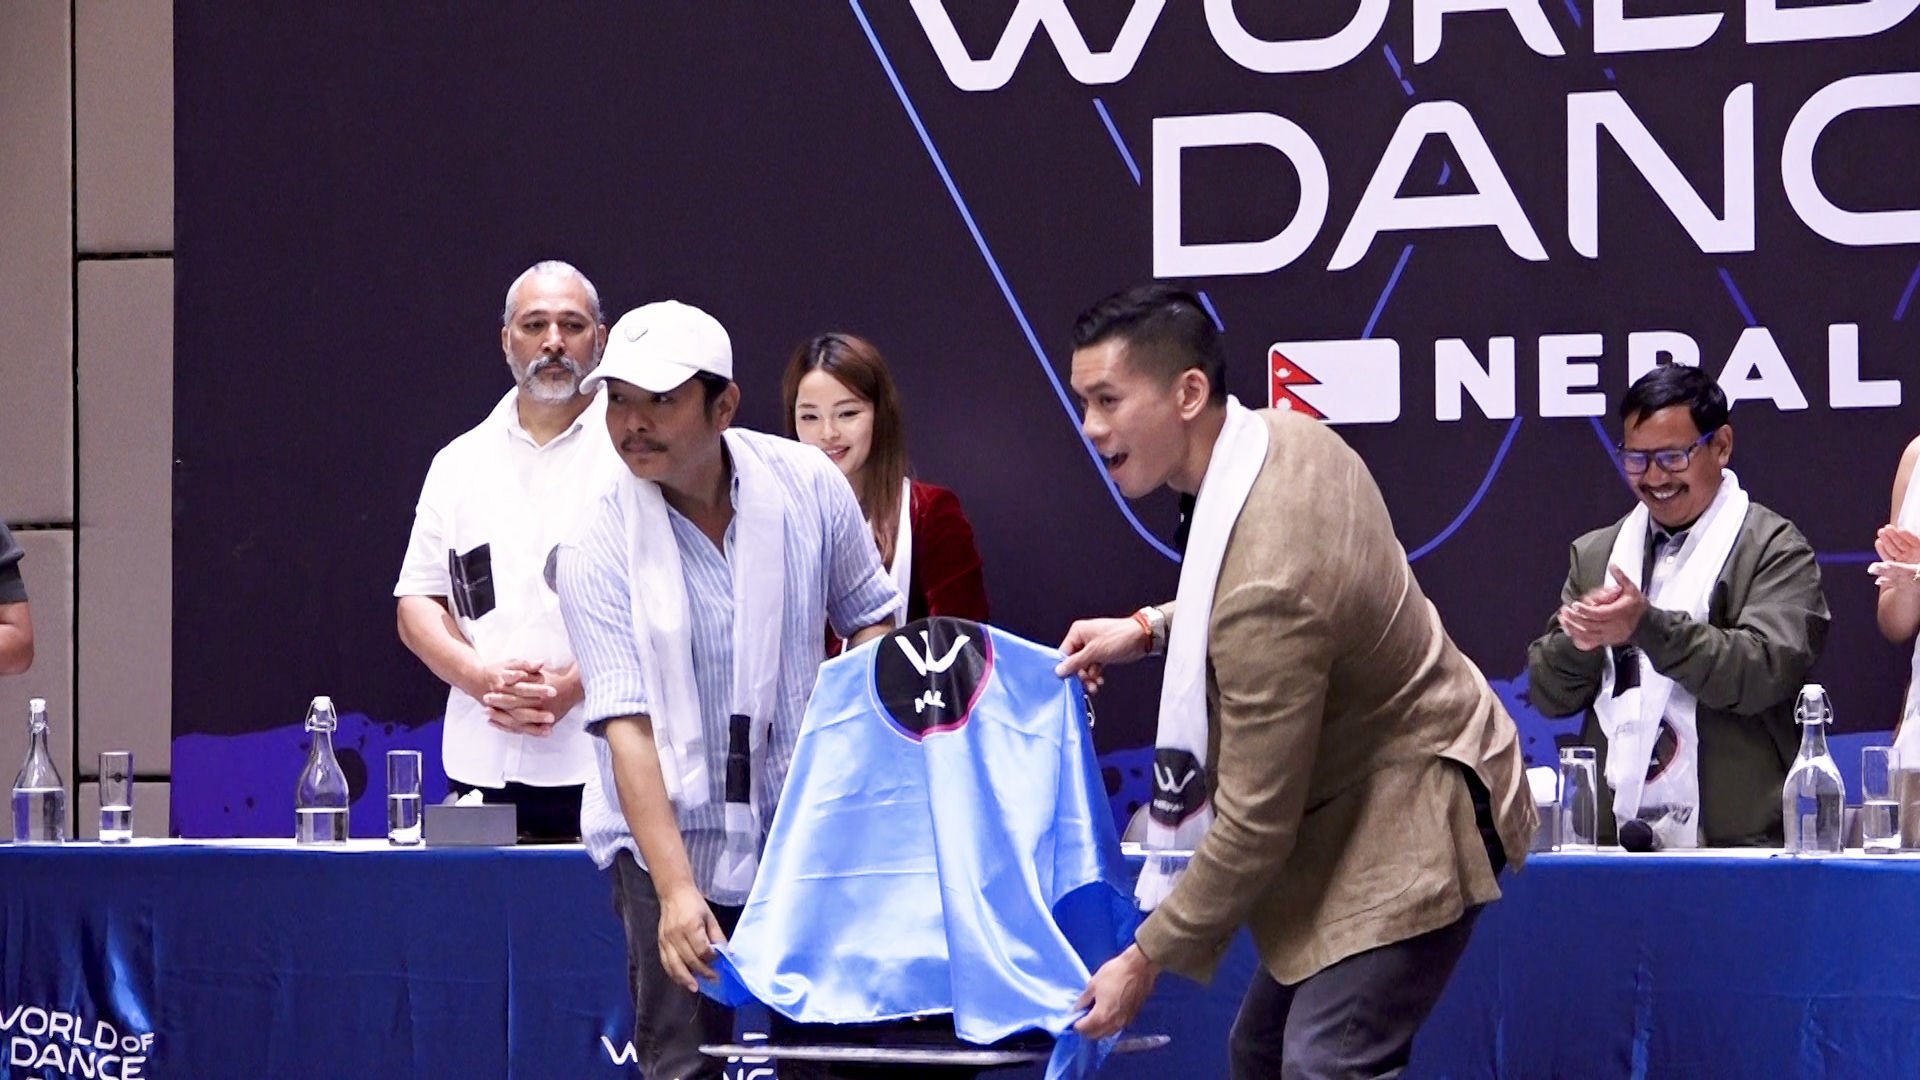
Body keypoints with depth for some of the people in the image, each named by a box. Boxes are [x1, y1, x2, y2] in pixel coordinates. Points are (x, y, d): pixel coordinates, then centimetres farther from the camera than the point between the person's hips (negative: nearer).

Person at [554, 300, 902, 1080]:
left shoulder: (807, 485, -3)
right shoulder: (595, 552, -11)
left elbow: (870, 622, 11)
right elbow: (625, 729, -18)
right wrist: (675, 891, -27)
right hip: (668, 840, -2)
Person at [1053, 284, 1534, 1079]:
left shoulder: (1265, 583, -32)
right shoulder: (1289, 437, -4)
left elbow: (1254, 822, -26)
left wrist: (1147, 959, -16)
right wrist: (1155, 628, 9)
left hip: (1411, 819, -11)